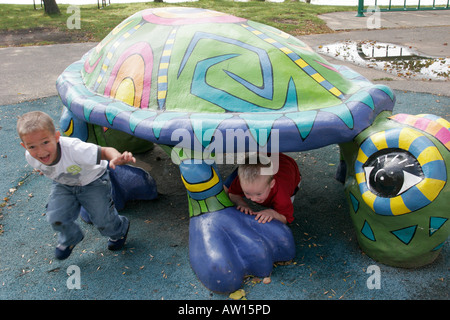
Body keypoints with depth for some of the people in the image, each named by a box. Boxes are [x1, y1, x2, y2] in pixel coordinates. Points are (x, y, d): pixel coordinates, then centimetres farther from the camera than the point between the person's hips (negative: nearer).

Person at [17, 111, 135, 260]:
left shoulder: (73, 149, -43)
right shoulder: (31, 158, -25)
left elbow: (105, 151, -47)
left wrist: (116, 158, -65)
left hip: (93, 181, -4)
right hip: (63, 185, 4)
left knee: (103, 220, -3)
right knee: (55, 218, -8)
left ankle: (119, 230, 35)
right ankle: (69, 238, 28)